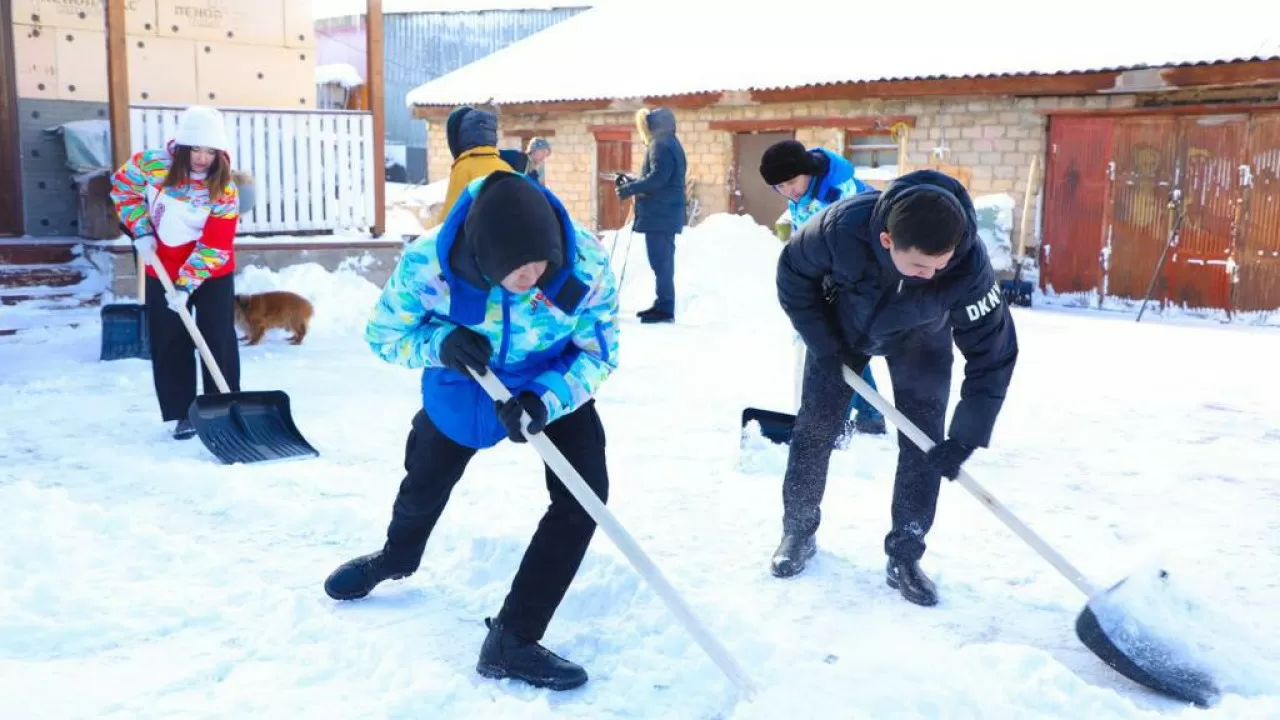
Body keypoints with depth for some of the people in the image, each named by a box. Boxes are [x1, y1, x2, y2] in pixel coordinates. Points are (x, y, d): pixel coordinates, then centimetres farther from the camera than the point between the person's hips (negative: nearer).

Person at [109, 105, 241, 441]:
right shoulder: (152, 163, -14)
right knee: (170, 344, 5)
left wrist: (187, 284, -27)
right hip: (162, 271, 3)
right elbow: (123, 186, 6)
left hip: (212, 275, -2)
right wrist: (140, 229, -5)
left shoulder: (224, 189, -20)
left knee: (219, 341, -3)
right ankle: (182, 414, 13)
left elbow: (215, 246, -22)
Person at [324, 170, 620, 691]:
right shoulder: (427, 263, -36)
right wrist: (440, 343, -39)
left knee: (585, 495, -19)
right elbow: (384, 334, -17)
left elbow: (599, 353, -19)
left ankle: (512, 640, -5)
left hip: (554, 387, 0)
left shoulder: (587, 266, -35)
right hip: (461, 386, 1)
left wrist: (546, 400, -37)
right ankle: (397, 557, 60)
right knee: (426, 482, 21)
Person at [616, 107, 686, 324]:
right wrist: (631, 182, 21)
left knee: (660, 261, -10)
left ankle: (665, 308, -10)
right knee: (663, 261, 14)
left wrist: (630, 189, -18)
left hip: (660, 214, -11)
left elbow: (658, 177, -23)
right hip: (664, 213, 11)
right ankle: (663, 305, 21)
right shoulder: (668, 144, 20)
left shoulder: (661, 145, -12)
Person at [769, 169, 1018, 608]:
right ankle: (798, 532, 23)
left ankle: (904, 558, 7)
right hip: (841, 323, 0)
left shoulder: (969, 264, -40)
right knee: (815, 428, 3)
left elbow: (992, 354, -29)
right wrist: (825, 346, -19)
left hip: (919, 338, 0)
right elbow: (794, 274, -20)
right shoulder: (842, 226, -41)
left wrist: (965, 439, -29)